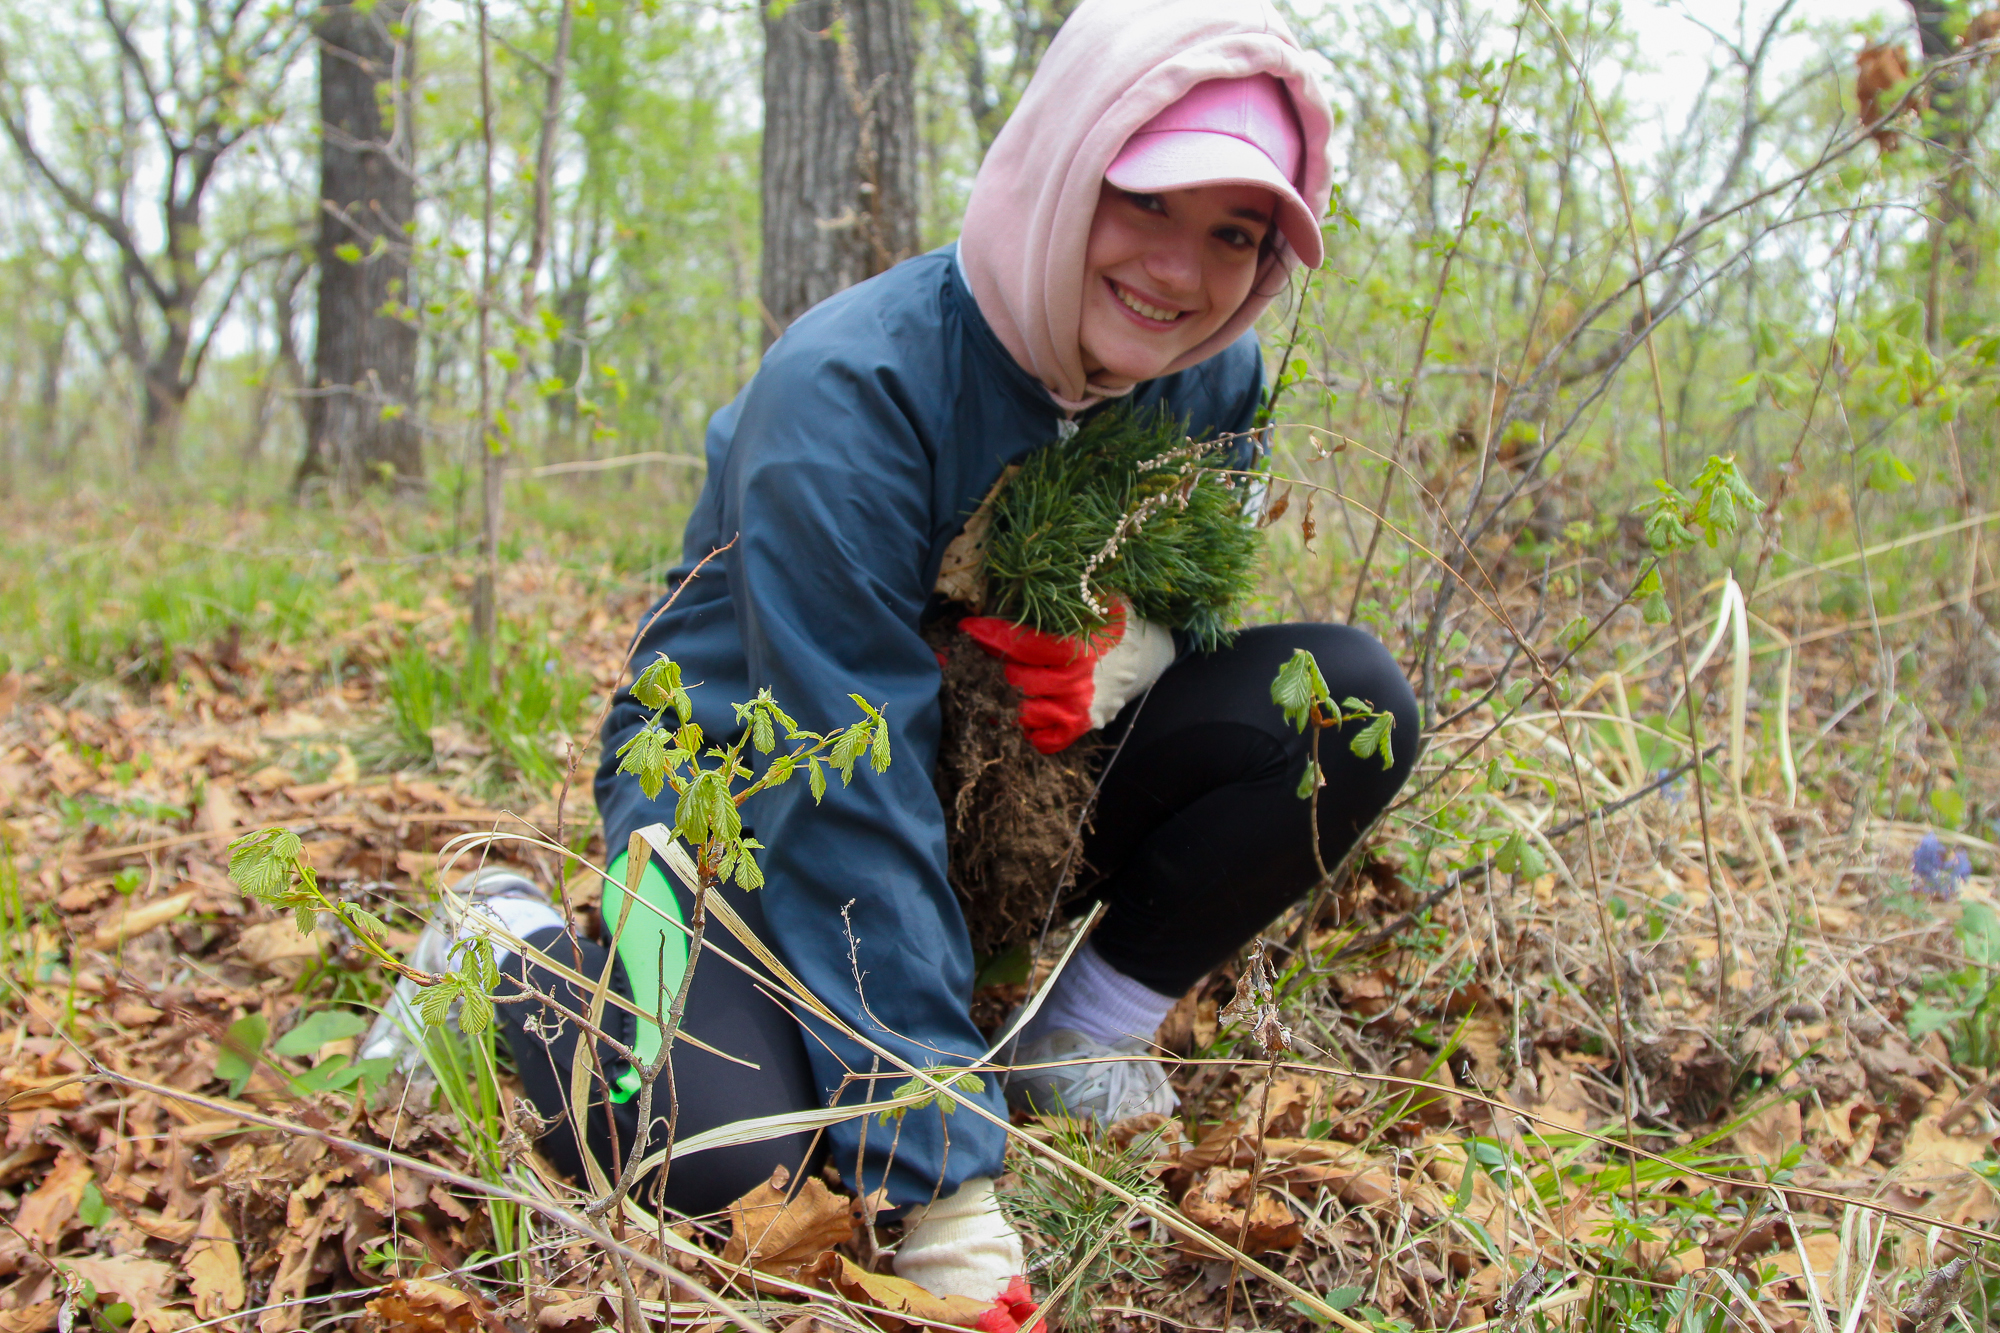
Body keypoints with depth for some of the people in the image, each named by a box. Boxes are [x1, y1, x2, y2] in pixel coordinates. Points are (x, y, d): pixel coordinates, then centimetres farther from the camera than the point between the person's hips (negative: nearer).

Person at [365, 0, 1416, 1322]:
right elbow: (849, 796, -32)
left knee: (1349, 697, -15)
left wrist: (1130, 646, -22)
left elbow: (1194, 584, 7)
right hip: (749, 781, -5)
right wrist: (954, 1212, -33)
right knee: (729, 1157, -32)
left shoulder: (1213, 379, -9)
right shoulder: (847, 391, -29)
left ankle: (1094, 1020, 2)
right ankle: (524, 952, 3)